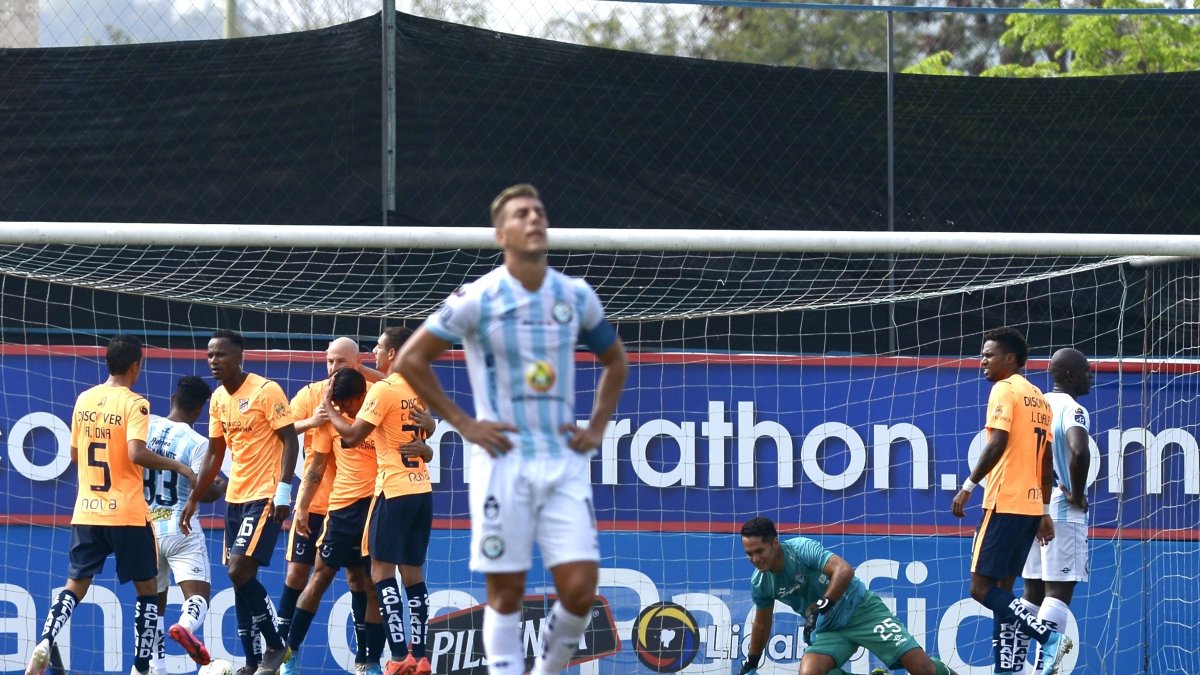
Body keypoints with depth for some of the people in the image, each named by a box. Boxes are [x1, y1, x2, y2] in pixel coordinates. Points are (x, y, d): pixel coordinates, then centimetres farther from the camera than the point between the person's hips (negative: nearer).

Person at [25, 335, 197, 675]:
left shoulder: (84, 400, 8)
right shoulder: (134, 404, -11)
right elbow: (136, 453, -23)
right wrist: (177, 466, -10)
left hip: (86, 512, 5)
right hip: (127, 513, -5)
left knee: (75, 586, 10)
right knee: (146, 588, 10)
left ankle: (44, 644, -14)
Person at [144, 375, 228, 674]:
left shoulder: (145, 426, 0)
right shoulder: (197, 443, -11)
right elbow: (203, 493, -12)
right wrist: (224, 485, 7)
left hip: (146, 527, 4)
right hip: (181, 529, -4)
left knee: (155, 602, 16)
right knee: (197, 595, -8)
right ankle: (186, 626, -40)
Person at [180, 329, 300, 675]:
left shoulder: (266, 391, -12)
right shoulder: (218, 399, 10)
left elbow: (290, 441, -13)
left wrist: (283, 491, -22)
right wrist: (193, 500, 17)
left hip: (265, 497, -8)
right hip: (235, 497, 8)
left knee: (240, 571, -16)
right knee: (239, 577, 6)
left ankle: (276, 646, -1)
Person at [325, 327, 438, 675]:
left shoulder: (383, 390, -10)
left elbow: (351, 435, -10)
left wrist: (329, 408, 5)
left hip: (394, 490, -7)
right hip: (422, 489, 7)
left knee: (382, 570, -5)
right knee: (413, 572, 10)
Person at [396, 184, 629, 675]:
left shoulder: (577, 297, 6)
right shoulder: (477, 299, -5)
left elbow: (615, 362, 23)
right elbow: (411, 360, 0)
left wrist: (597, 427, 10)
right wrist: (463, 423, -4)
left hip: (565, 462, 3)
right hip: (504, 462, -3)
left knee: (580, 590, -6)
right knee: (506, 594, 0)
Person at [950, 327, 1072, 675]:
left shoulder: (1004, 390, -7)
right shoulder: (1038, 398, 18)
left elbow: (997, 443, -19)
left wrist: (968, 486, -17)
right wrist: (1044, 512, 20)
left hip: (1004, 503, -9)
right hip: (1032, 505, 9)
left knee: (982, 588, -9)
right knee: (1002, 589, 11)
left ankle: (1048, 636, -20)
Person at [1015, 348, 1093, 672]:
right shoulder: (1073, 409, -12)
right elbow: (1079, 451, -30)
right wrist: (1077, 494, -17)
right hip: (1063, 511, -8)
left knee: (1033, 591, 12)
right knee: (1058, 592, -8)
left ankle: (1014, 664, 10)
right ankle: (1042, 668, -15)